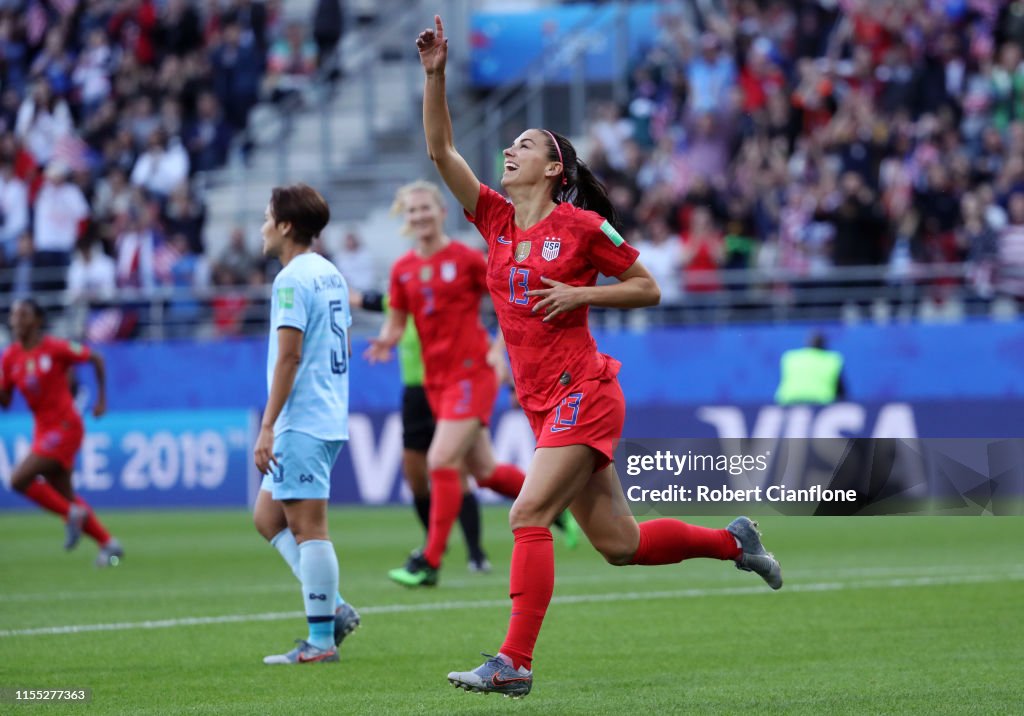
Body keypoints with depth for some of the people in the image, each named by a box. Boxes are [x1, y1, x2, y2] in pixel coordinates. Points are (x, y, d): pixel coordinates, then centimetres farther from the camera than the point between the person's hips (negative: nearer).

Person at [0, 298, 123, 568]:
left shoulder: (55, 348, -13)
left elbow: (96, 359, -1)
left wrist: (101, 400, 1)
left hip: (65, 426, -7)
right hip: (43, 430, 7)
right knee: (65, 497, 9)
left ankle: (71, 514, -2)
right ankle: (108, 544, 20)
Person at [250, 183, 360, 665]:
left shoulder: (292, 279, -13)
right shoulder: (332, 276, 15)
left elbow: (288, 357, -18)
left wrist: (268, 428, -16)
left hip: (302, 422, -10)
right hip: (330, 418, 10)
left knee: (308, 526, -6)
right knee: (267, 517, 15)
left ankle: (320, 641, -5)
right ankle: (333, 609, 9)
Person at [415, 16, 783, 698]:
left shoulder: (584, 226, -4)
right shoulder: (496, 219, 11)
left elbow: (649, 289, 2)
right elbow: (441, 150, 6)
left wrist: (579, 293, -12)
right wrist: (435, 73, -3)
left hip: (583, 394, -6)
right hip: (544, 404, 6)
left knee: (528, 515, -19)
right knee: (619, 543, 10)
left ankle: (514, 662, -20)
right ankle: (733, 541, 31)